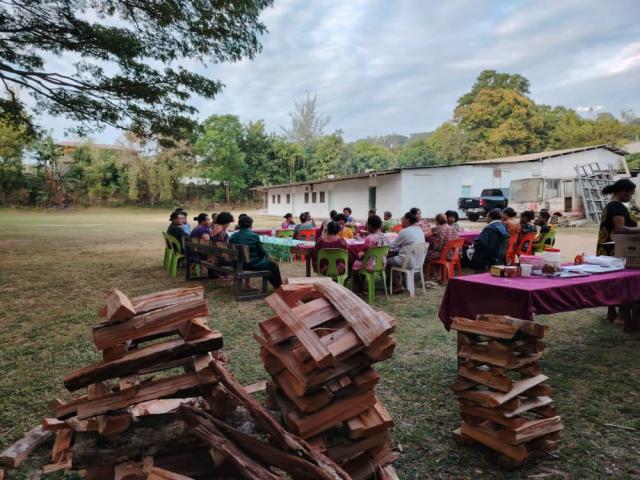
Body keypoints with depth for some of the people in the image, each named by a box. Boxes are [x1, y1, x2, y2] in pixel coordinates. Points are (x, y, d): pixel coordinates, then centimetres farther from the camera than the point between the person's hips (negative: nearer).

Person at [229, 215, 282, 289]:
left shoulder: (233, 236, -3)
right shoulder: (254, 236, -17)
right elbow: (261, 252, -12)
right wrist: (267, 256, 9)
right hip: (253, 265, -6)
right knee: (274, 265, 15)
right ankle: (278, 287, 23)